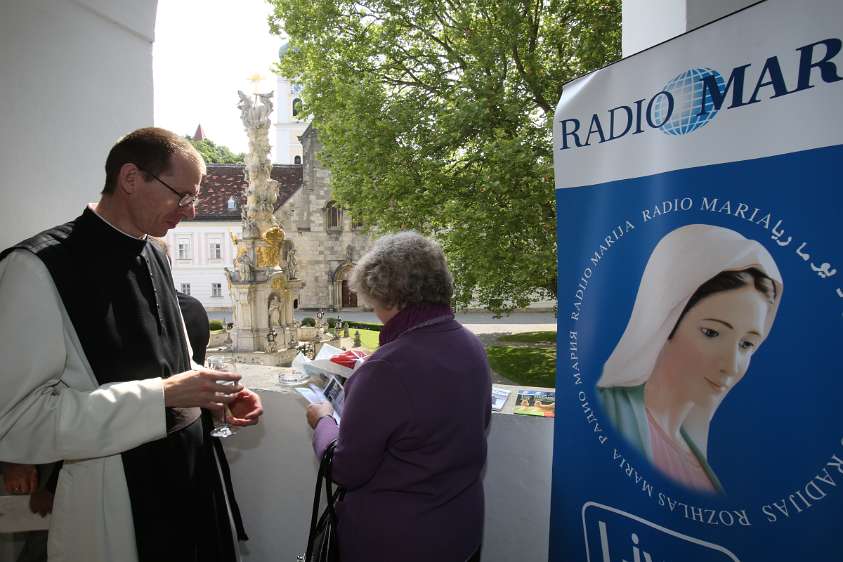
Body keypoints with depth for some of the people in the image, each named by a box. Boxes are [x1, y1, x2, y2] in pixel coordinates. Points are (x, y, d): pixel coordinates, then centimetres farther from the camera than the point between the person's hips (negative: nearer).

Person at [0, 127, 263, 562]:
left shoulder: (154, 258, 7)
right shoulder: (36, 268, -16)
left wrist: (217, 397, 0)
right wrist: (163, 396, -25)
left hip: (192, 479, 7)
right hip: (116, 503, -7)